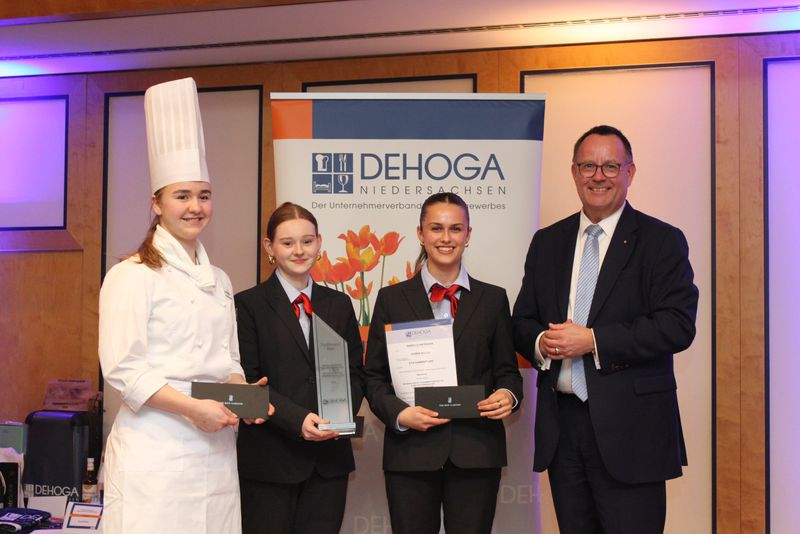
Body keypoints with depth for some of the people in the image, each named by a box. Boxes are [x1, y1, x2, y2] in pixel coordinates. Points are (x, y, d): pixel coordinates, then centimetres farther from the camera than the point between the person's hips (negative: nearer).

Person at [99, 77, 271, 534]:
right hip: (156, 443, -6)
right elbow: (122, 368, -12)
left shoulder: (219, 281, 15)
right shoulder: (132, 275, -5)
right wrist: (194, 408, -18)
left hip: (216, 446, 6)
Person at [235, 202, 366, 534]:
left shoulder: (339, 304, 12)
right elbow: (248, 380, -8)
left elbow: (355, 372, 13)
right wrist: (298, 419, -19)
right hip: (270, 457, -3)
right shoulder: (249, 304, -1)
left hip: (329, 456, 4)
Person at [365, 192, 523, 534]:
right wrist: (399, 413, -12)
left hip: (476, 453, 1)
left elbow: (507, 369, 11)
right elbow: (374, 376, 5)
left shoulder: (493, 299, 10)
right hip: (411, 451, -1)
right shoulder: (392, 299, 6)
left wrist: (508, 395, -10)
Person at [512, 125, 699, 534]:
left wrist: (593, 341, -19)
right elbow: (522, 320, 14)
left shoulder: (661, 241, -2)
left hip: (629, 429, -4)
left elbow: (677, 326, -13)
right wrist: (540, 342, -9)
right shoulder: (547, 242, 13)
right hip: (561, 424, 5)